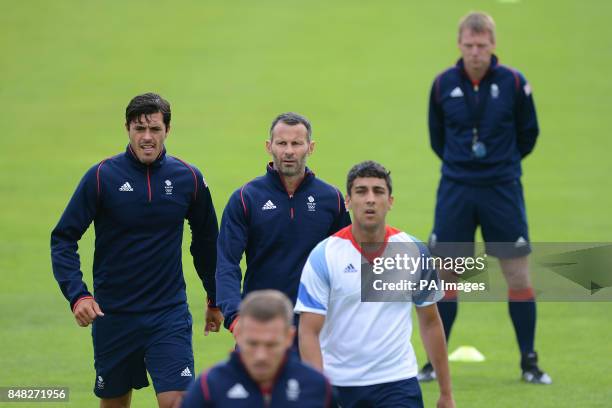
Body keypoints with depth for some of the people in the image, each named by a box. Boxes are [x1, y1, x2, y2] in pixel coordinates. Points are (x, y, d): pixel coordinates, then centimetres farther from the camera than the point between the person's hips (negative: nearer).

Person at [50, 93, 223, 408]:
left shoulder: (189, 178, -1)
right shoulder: (101, 177, -8)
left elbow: (206, 240, 14)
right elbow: (63, 238, -6)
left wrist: (215, 299, 20)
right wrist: (76, 295, -19)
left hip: (170, 314, 0)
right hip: (112, 316, 0)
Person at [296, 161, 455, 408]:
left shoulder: (414, 252, 0)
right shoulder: (323, 256, -8)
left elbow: (430, 323, 11)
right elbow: (309, 332, -10)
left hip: (398, 381, 1)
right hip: (337, 385, -1)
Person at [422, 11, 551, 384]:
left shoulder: (514, 83, -5)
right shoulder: (443, 85, 0)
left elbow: (529, 134, 7)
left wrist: (504, 162, 9)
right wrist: (461, 161, 10)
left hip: (502, 187, -1)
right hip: (455, 188, 1)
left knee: (519, 275, -2)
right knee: (445, 276, 2)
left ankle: (529, 362, 9)